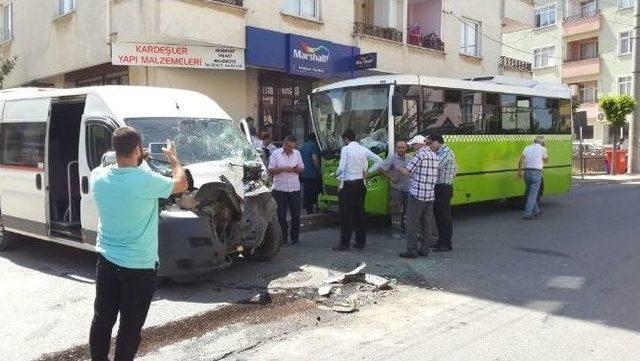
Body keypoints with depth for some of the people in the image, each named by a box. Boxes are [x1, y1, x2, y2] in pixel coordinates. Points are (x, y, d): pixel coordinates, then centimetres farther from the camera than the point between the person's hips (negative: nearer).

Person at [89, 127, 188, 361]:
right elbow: (182, 184, -4)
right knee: (130, 326, 7)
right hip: (139, 267, -5)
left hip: (106, 261, 6)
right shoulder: (145, 180, -22)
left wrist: (136, 162, 20)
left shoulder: (98, 176, -7)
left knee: (102, 319, 18)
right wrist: (173, 158, 10)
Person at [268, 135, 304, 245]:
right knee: (281, 215, 2)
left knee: (296, 214, 4)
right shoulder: (275, 153, 0)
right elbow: (270, 171, -4)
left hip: (294, 188, 3)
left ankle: (295, 237, 15)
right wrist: (283, 169, -17)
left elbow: (302, 168, 14)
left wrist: (296, 169, -9)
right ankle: (283, 238, 13)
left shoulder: (297, 153, 10)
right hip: (280, 189, -3)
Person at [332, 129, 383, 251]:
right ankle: (360, 242, 17)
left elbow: (341, 168, -18)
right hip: (360, 184, 6)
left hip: (348, 185, -6)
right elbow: (379, 161, 10)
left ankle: (344, 243, 3)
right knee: (360, 213, 11)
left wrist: (337, 173, 3)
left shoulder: (346, 149, -10)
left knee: (346, 214, 0)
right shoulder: (364, 149, 7)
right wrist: (368, 172, 13)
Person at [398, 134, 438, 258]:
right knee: (427, 223, 11)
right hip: (430, 195, 8)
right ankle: (424, 249, 16)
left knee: (412, 223, -1)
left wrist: (399, 168, 7)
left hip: (417, 194, -8)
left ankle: (412, 250, 0)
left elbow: (407, 172, -13)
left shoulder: (420, 155, -12)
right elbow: (435, 175, 15)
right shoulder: (434, 156, 12)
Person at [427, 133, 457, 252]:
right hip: (437, 188, 10)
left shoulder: (446, 152, -13)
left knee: (444, 216, -4)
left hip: (444, 189, -10)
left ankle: (447, 244, 2)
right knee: (438, 215, 15)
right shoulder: (438, 153, 15)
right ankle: (441, 241, 26)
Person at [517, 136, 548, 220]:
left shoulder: (527, 148, 10)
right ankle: (527, 214, -10)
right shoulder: (542, 149, 1)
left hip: (527, 172, 5)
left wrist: (519, 172, 5)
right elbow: (546, 160, 15)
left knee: (529, 193, 18)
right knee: (532, 194, -4)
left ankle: (536, 211, 30)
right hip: (536, 173, -5)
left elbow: (521, 160, -1)